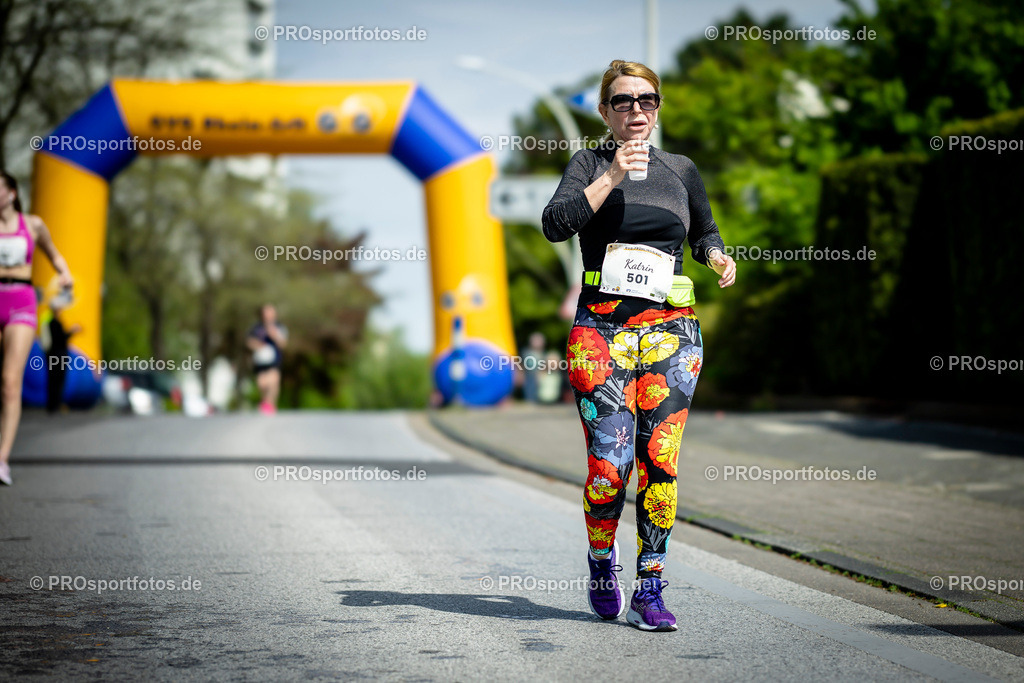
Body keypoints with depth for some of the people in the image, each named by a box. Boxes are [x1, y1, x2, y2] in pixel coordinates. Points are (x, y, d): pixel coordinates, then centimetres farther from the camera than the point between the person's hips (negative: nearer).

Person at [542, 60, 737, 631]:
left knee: (660, 460, -6)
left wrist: (717, 256, 9)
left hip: (670, 329, 2)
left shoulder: (681, 170, 14)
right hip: (600, 328, -2)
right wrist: (610, 178, -17)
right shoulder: (590, 164, 6)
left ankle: (650, 591, 2)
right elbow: (555, 224, -11)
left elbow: (705, 232, 30)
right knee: (610, 462, -10)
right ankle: (602, 562, 18)